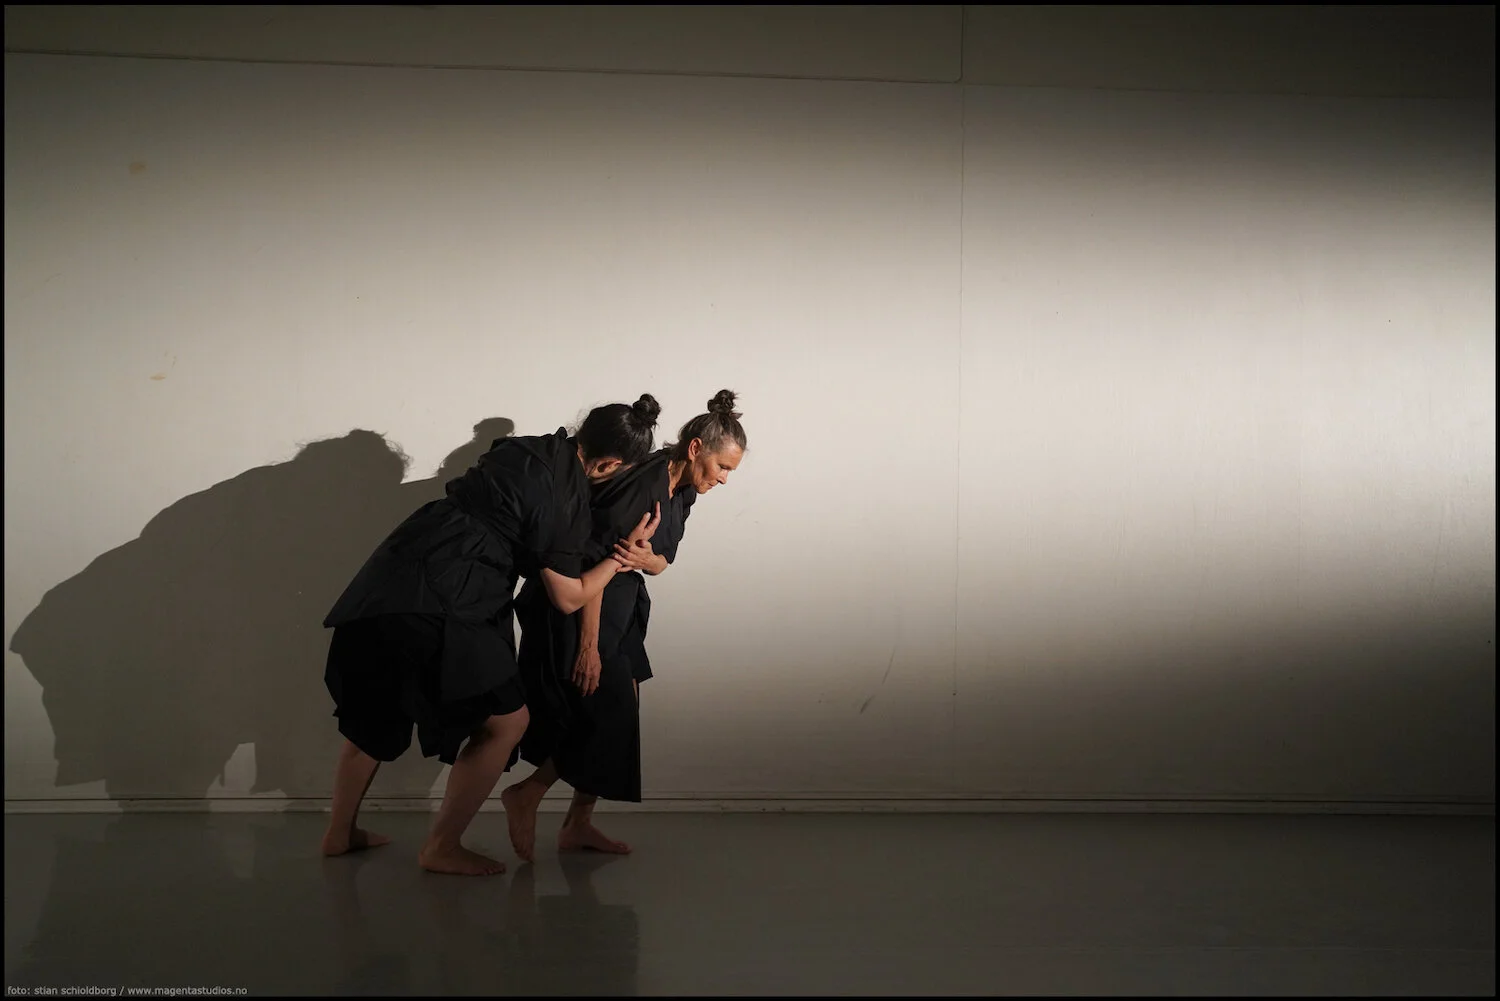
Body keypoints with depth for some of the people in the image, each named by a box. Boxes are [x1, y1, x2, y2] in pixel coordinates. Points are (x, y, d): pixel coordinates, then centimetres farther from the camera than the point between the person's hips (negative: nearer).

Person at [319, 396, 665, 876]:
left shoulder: (529, 449, 10)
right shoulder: (567, 501, -12)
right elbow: (568, 597, -3)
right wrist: (627, 549, 7)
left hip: (390, 584, 9)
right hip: (432, 608, -9)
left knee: (375, 716, 24)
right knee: (506, 721, 5)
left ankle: (340, 833, 38)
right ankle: (441, 848, 13)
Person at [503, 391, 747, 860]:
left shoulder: (683, 491, 3)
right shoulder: (641, 482, -24)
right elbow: (593, 557, -25)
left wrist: (644, 559, -19)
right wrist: (588, 644, -24)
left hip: (621, 603, 9)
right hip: (577, 604, -9)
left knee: (619, 710, 8)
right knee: (607, 711, -10)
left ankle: (578, 825, 17)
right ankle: (525, 795, 6)